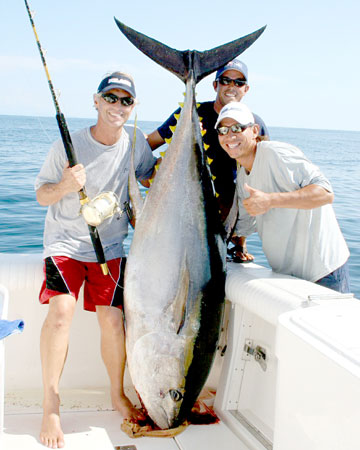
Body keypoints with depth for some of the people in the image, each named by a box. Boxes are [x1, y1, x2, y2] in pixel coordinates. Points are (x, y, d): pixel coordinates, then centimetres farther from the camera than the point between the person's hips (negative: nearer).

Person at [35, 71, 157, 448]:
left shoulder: (136, 141, 1)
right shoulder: (69, 144, -9)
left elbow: (152, 178, 19)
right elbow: (41, 195, -3)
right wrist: (65, 186, -25)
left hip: (110, 246, 3)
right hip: (65, 241, -2)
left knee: (112, 318, -9)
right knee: (62, 309, -23)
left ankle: (118, 395, 17)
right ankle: (50, 406, -8)